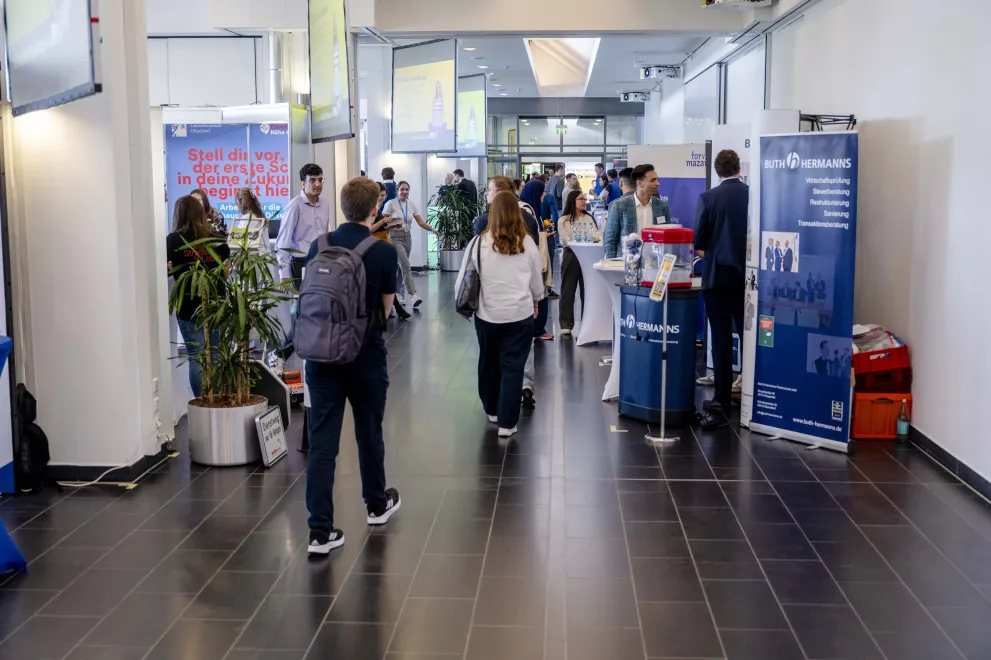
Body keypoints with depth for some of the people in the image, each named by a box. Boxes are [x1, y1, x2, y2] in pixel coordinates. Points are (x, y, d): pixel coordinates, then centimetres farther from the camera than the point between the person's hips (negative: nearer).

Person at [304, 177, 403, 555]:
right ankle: (377, 504, 37)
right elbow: (386, 309, -1)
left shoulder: (319, 247, -1)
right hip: (366, 356, -2)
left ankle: (321, 531, -1)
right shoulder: (384, 252, -11)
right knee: (369, 432, 17)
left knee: (322, 441, 1)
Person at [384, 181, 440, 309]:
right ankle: (413, 296, -27)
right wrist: (392, 226, -26)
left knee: (402, 266, 13)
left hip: (407, 237, 6)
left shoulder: (412, 205, 6)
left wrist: (432, 229, -15)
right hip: (395, 237, -6)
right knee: (406, 265, -19)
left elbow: (421, 222, 1)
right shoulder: (391, 204, -6)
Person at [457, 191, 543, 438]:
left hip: (487, 313, 1)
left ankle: (492, 411, 36)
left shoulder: (479, 242, -7)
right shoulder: (527, 243, -5)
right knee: (512, 367, 4)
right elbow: (537, 281, 6)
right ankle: (507, 423, 5)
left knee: (489, 363, 19)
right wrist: (535, 301, 25)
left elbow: (463, 279, -1)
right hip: (520, 313, -1)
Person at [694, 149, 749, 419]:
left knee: (721, 337, 3)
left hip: (718, 274, -2)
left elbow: (699, 240, -8)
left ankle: (723, 397, 6)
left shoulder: (708, 197, -9)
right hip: (748, 273, 2)